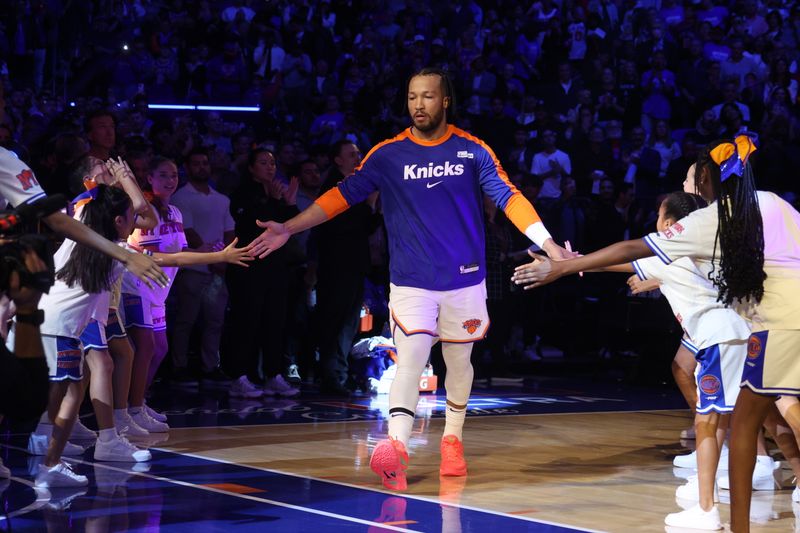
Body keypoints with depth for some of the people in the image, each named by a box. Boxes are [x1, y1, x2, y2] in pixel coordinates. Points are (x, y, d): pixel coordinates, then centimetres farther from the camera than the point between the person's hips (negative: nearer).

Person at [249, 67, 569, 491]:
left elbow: (508, 197, -4)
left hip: (465, 279, 1)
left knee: (458, 361, 13)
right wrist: (288, 229, -8)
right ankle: (396, 445, -28)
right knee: (410, 358, -17)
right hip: (411, 281, -1)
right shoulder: (388, 154, -2)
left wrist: (548, 245, -14)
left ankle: (452, 439, 31)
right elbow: (344, 194, -2)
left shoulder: (472, 150, -2)